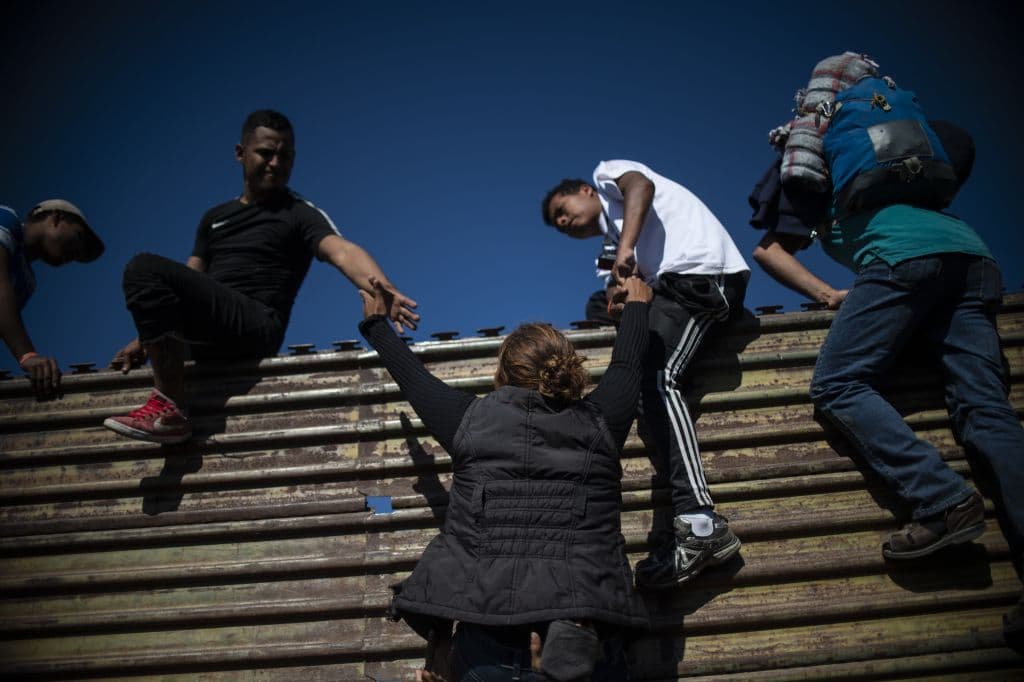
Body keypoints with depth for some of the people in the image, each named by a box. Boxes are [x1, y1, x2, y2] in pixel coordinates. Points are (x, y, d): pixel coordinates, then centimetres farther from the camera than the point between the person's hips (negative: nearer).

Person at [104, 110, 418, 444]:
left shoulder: (300, 214, 2)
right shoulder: (215, 217, 23)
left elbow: (343, 252, -18)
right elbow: (187, 284, 23)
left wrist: (383, 290, -38)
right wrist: (146, 338, 12)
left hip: (257, 327, -7)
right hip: (211, 334, 7)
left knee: (146, 268, -22)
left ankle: (170, 409, -26)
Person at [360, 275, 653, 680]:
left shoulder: (471, 419, 9)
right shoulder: (597, 423, 12)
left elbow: (412, 375, 25)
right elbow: (627, 366, 30)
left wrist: (376, 324, 45)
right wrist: (637, 304, 50)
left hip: (486, 590, 0)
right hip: (582, 596, 1)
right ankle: (577, 637, -23)